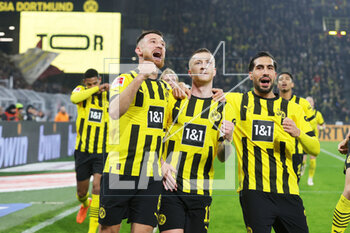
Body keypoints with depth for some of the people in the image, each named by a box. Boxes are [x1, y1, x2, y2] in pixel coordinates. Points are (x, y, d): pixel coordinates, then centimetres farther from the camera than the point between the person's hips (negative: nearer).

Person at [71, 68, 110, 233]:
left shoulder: (109, 95, 1)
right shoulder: (81, 90, -3)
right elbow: (74, 98, -28)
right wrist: (96, 89, -31)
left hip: (102, 151, -1)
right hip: (83, 150, 1)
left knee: (97, 187, -15)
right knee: (81, 191, 11)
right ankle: (85, 204, 48)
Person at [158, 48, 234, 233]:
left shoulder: (223, 108, 9)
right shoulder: (174, 99, 5)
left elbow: (222, 157, 4)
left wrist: (227, 139, -17)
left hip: (201, 191, 2)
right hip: (169, 186, -2)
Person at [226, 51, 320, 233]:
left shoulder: (292, 108, 14)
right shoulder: (237, 101, 9)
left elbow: (315, 149, 8)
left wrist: (298, 133, -13)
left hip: (288, 192, 3)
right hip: (254, 190, -3)